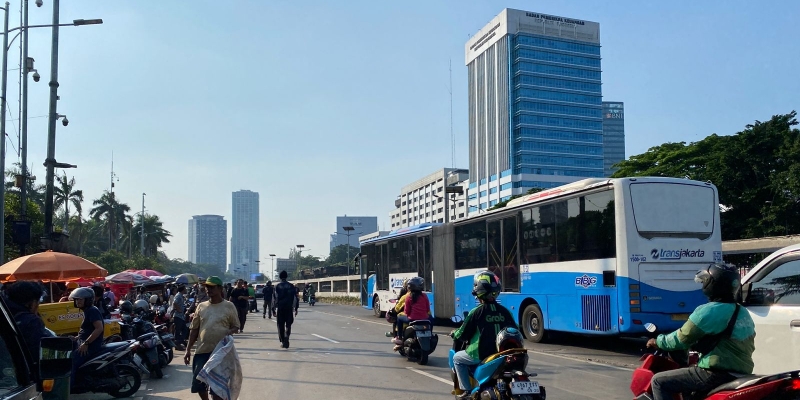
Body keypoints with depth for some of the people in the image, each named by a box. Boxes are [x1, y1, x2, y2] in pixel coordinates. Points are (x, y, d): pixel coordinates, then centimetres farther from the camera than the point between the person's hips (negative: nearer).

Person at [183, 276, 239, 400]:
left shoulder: (229, 306, 0)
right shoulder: (201, 306, 9)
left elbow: (236, 327, 4)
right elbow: (194, 329, 12)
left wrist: (228, 332, -18)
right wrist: (188, 349, 7)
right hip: (202, 351, 4)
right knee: (198, 383, 5)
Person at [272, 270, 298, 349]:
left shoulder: (277, 287, -1)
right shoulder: (291, 286, 2)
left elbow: (274, 299, -4)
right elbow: (295, 297, 1)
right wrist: (296, 308, 7)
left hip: (280, 308, -1)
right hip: (289, 308, 1)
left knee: (280, 325, 9)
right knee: (288, 325, 8)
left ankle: (282, 342, 9)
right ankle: (286, 337, -14)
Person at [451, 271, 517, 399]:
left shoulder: (477, 312, -12)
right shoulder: (504, 311, 1)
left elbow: (464, 334, -5)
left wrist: (454, 334, 17)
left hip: (482, 354, -5)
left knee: (457, 358, 19)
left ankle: (467, 390, 11)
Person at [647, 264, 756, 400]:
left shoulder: (709, 311, -13)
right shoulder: (743, 313, 14)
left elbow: (682, 338, -7)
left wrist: (658, 341, 9)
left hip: (717, 374, -9)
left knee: (659, 381, -3)